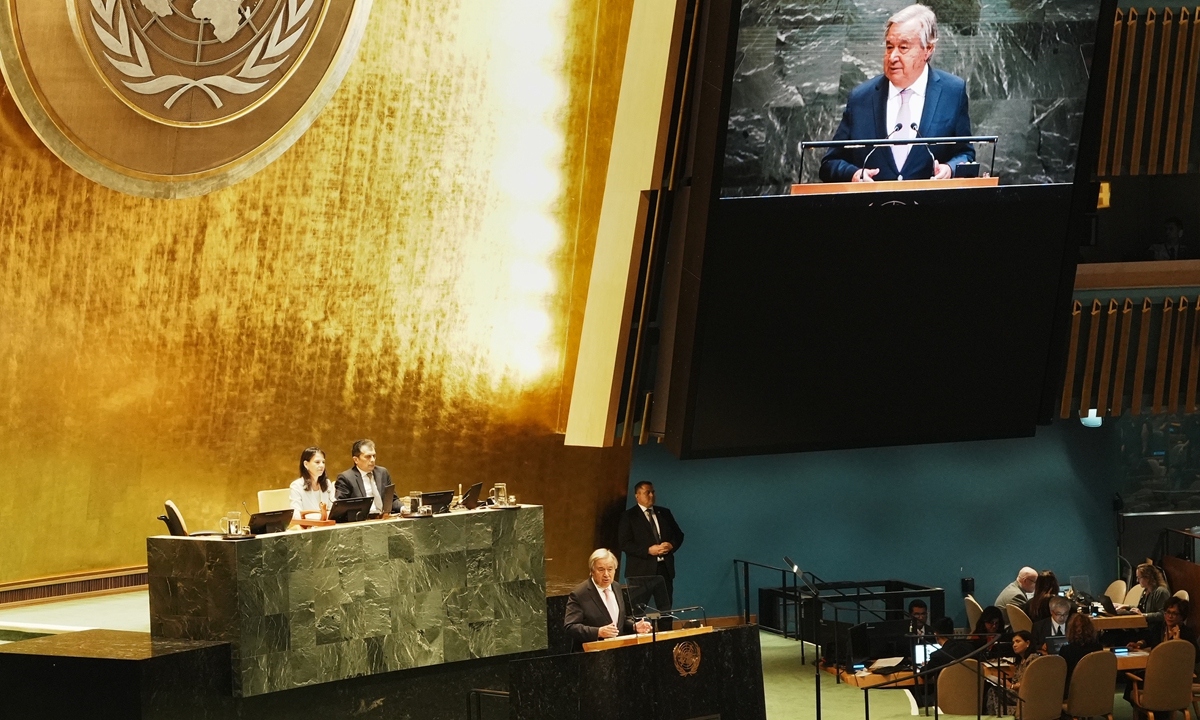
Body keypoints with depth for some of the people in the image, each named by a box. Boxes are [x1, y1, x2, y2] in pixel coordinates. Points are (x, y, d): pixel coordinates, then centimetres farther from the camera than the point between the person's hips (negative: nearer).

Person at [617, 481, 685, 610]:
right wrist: (648, 550, -18)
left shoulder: (664, 513, 14)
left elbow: (678, 535, 17)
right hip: (641, 570, -4)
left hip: (665, 568, 4)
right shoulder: (628, 516, -1)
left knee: (666, 609, 3)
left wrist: (671, 545, -6)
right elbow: (624, 543, -10)